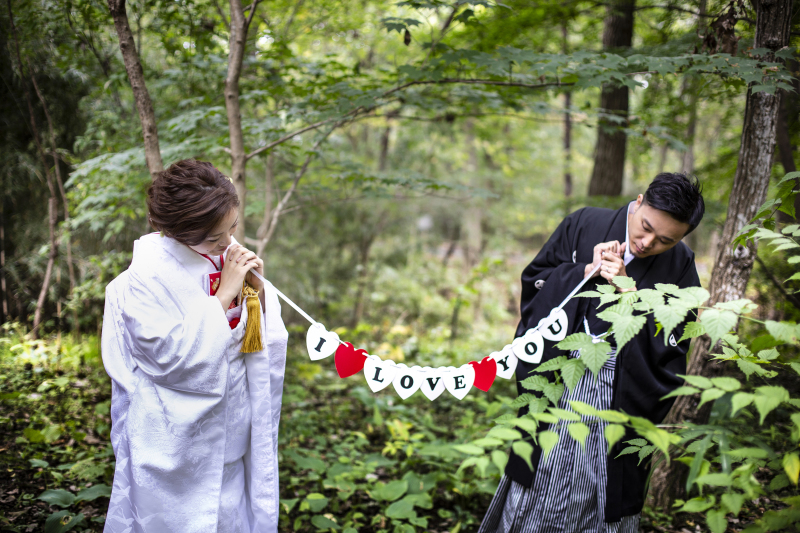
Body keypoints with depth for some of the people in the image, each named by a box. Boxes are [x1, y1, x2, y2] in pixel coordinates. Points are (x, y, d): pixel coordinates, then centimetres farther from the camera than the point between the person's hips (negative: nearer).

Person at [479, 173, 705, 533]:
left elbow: (670, 343, -9)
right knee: (535, 491, 11)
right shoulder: (584, 225, -3)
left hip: (619, 399, 0)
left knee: (606, 500, 9)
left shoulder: (680, 267, -4)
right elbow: (534, 280, 0)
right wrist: (587, 272, -14)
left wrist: (628, 290, -19)